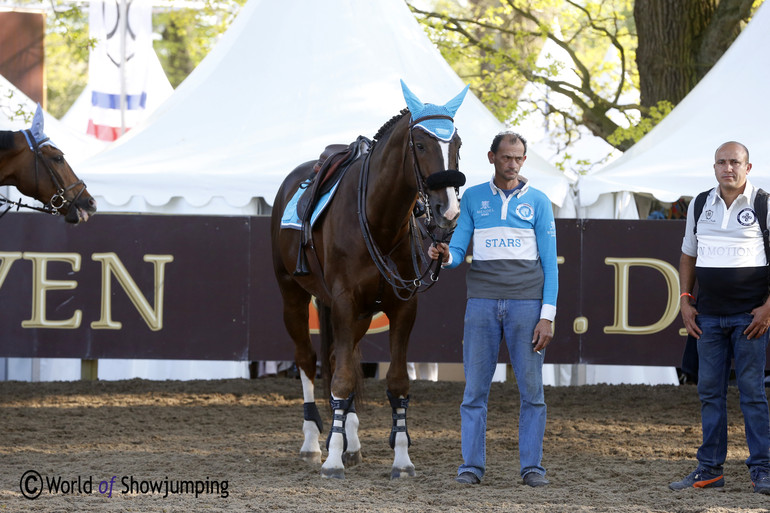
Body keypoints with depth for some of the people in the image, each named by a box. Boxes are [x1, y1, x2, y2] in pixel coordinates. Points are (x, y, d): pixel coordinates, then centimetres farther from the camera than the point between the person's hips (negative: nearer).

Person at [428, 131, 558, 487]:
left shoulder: (537, 202, 7)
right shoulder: (473, 198, 11)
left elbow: (550, 263, 4)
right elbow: (458, 249, 7)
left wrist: (547, 315, -4)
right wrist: (445, 257, -18)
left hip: (525, 302, -1)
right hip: (482, 301, 1)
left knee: (531, 388, -1)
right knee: (475, 388, -1)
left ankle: (532, 465, 4)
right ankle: (472, 465, 3)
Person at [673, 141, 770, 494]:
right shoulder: (701, 206, 10)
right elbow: (688, 256, 19)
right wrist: (685, 301, 8)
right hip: (708, 315, 4)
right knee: (710, 392, 6)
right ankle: (709, 469, 11)